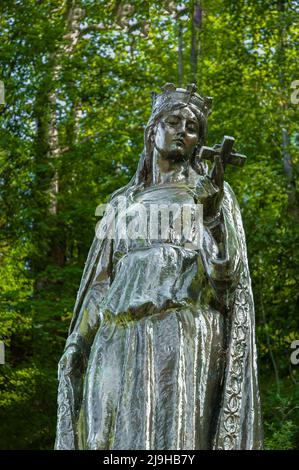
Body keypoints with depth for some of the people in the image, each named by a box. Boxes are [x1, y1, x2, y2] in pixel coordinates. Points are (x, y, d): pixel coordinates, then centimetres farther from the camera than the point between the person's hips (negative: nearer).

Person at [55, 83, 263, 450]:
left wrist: (212, 214, -18)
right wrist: (77, 343, 7)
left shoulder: (212, 191, 14)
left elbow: (226, 269, 0)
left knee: (175, 437, -17)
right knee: (114, 440, -7)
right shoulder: (123, 202, 24)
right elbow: (101, 280, 20)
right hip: (121, 342, 4)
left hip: (185, 337, -4)